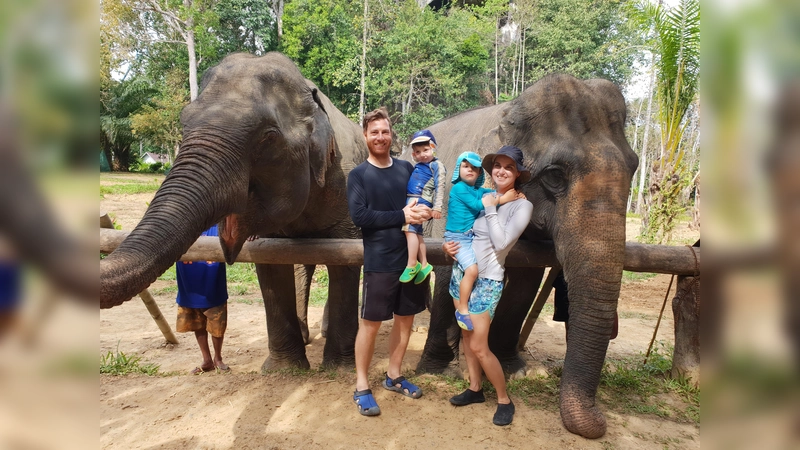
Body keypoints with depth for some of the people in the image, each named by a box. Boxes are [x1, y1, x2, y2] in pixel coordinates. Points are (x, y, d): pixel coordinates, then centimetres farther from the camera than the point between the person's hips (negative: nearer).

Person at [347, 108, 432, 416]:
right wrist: (402, 216, -19)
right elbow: (359, 216, -15)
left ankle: (393, 376, 32)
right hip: (380, 262, -4)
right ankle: (362, 387, 17)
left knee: (405, 318, 14)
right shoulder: (358, 175, -3)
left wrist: (423, 212, -12)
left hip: (412, 257, 5)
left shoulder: (406, 168, 9)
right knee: (371, 324, 2)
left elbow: (426, 200, 12)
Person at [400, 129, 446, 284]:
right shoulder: (418, 166, 19)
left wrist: (437, 207, -16)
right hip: (411, 200, 8)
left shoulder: (436, 165, -3)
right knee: (416, 232, 8)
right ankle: (423, 265, 15)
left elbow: (439, 187, -9)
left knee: (409, 228, -19)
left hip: (421, 201, -8)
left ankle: (412, 264, -14)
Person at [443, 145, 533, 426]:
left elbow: (501, 243, -21)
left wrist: (490, 209, -16)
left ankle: (504, 401, 14)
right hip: (461, 272, 6)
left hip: (486, 280, -6)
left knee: (479, 347, -6)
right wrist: (447, 246, -2)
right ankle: (475, 389, 31)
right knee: (466, 335, 14)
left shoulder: (522, 206, -10)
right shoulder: (482, 196, 7)